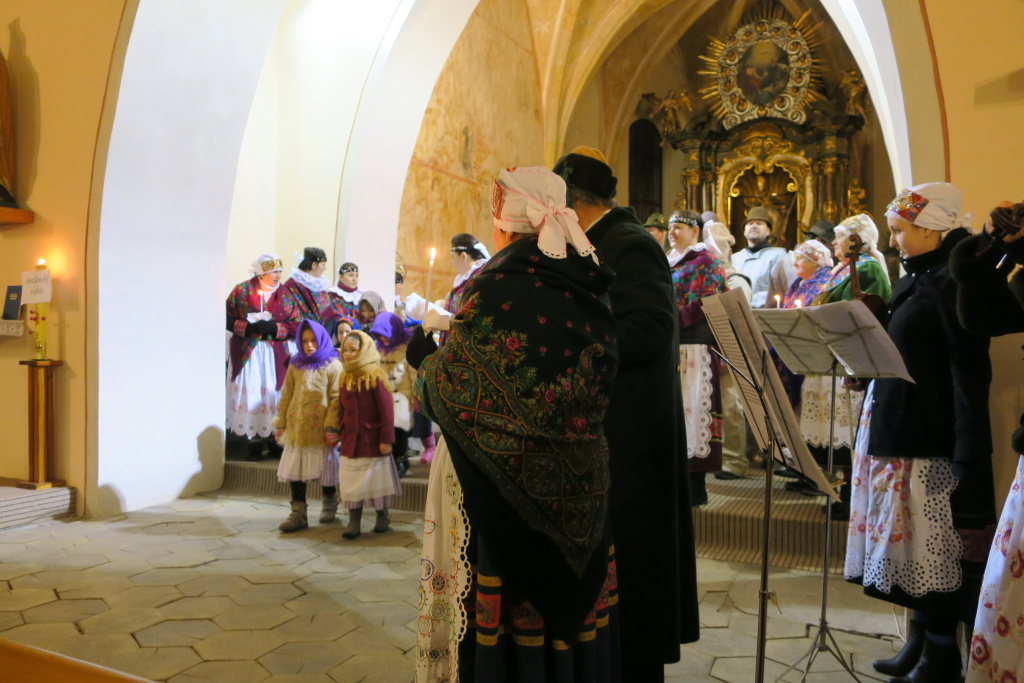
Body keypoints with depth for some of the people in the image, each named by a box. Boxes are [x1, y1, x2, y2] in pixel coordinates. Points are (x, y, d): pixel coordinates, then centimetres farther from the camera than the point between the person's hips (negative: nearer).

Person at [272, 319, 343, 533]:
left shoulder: (332, 366, -3)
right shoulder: (295, 365, 9)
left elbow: (336, 400, -8)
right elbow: (286, 397, 11)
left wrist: (331, 427, -14)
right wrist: (280, 423, 9)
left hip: (320, 431, -4)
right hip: (296, 429, 4)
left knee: (325, 470, 8)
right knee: (295, 471, 4)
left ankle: (329, 507, 29)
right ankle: (298, 514, 12)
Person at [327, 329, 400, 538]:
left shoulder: (375, 377, -13)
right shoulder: (345, 378, 7)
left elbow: (387, 411, -14)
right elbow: (341, 410, 14)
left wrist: (387, 439, -17)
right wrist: (336, 431, 8)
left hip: (373, 440, -5)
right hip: (351, 441, 5)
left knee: (377, 481, 8)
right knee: (352, 483, 7)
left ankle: (382, 516, 26)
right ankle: (354, 522, 15)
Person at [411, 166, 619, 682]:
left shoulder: (498, 289, -16)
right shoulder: (586, 287, 2)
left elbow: (449, 390, -13)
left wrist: (425, 357, 8)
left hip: (502, 490, -6)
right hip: (577, 487, 6)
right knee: (567, 598, 19)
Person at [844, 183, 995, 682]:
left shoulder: (952, 283, -14)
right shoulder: (916, 280, 14)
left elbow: (970, 373, -19)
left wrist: (970, 453, -22)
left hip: (931, 439, -9)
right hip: (896, 433, 9)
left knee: (933, 546, 2)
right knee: (910, 544, 15)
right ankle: (919, 640, 29)